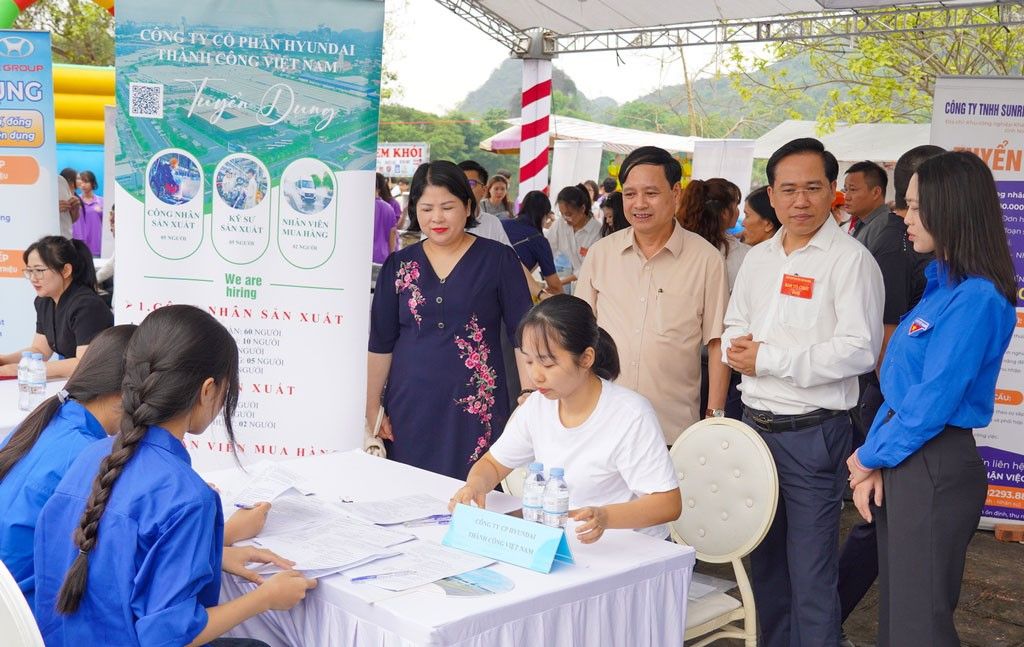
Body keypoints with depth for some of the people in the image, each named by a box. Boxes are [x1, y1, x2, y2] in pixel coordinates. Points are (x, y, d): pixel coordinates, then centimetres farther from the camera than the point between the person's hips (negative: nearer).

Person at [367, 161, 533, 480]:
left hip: (475, 405, -2)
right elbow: (380, 343, 10)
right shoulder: (398, 265, 8)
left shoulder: (498, 259, 0)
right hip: (409, 406, 3)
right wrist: (371, 408, 6)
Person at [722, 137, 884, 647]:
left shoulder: (850, 259, -10)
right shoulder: (758, 258, 12)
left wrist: (769, 359, -18)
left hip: (813, 433, -7)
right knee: (764, 558, 19)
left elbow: (860, 350, -20)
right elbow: (733, 328, 18)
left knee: (811, 571, 0)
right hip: (755, 425, 7)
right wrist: (738, 346, -7)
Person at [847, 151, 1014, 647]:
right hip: (901, 463, 9)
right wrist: (873, 460, 1)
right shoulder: (942, 285, 10)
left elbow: (933, 402, -21)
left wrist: (871, 457, -8)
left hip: (934, 472, -9)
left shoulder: (976, 298, -19)